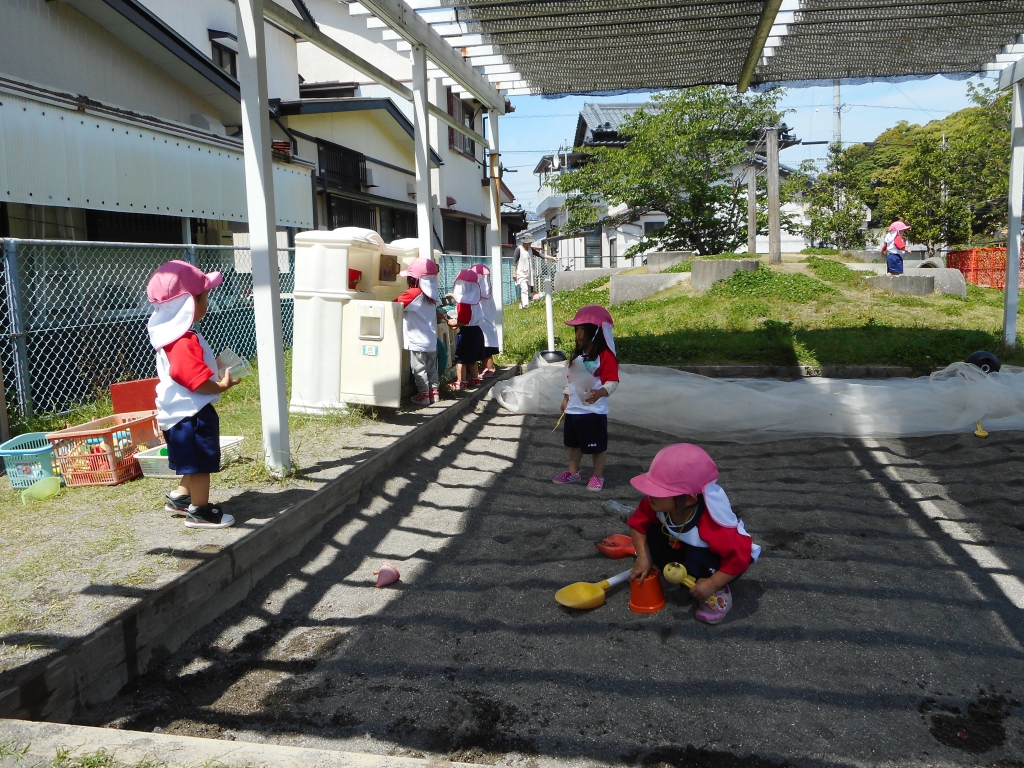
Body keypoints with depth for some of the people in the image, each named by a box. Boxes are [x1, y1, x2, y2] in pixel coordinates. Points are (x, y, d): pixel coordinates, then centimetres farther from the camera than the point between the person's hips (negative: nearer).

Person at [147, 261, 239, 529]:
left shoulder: (176, 336, 8)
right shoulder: (185, 342, -26)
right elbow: (196, 381, -29)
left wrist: (214, 364, 9)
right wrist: (222, 385, -16)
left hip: (184, 412, 11)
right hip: (192, 413, -11)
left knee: (194, 462, 23)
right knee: (201, 463, 0)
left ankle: (180, 497, 35)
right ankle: (200, 512, 10)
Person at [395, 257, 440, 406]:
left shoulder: (413, 294, -15)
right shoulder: (431, 296, 7)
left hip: (417, 342, -7)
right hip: (431, 340, 7)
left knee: (419, 368, 1)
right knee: (431, 367, 14)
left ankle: (423, 394, 5)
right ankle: (434, 391, 19)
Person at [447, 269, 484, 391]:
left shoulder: (463, 303, -20)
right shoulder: (473, 299, 6)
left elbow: (462, 322, -24)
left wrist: (451, 322, -8)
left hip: (466, 333, -9)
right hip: (476, 331, 9)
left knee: (461, 359, -1)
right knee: (471, 358, 21)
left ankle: (461, 382, 2)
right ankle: (475, 379, 28)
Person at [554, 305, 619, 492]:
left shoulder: (605, 356, -16)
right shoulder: (577, 354, 8)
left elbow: (612, 381, -20)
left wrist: (600, 392, -36)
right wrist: (566, 398, 17)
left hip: (594, 410, -8)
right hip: (573, 409, 8)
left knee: (597, 445, 5)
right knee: (574, 443, 19)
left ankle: (598, 476, 18)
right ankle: (573, 472, 34)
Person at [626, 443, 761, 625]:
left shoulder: (713, 523, -42)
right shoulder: (659, 502, -24)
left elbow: (740, 557, -36)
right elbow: (638, 524, -8)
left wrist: (712, 584, -31)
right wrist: (643, 557, -19)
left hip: (714, 559, -5)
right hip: (684, 547, 6)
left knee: (696, 560, -37)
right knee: (652, 533, -18)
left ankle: (719, 591, -6)